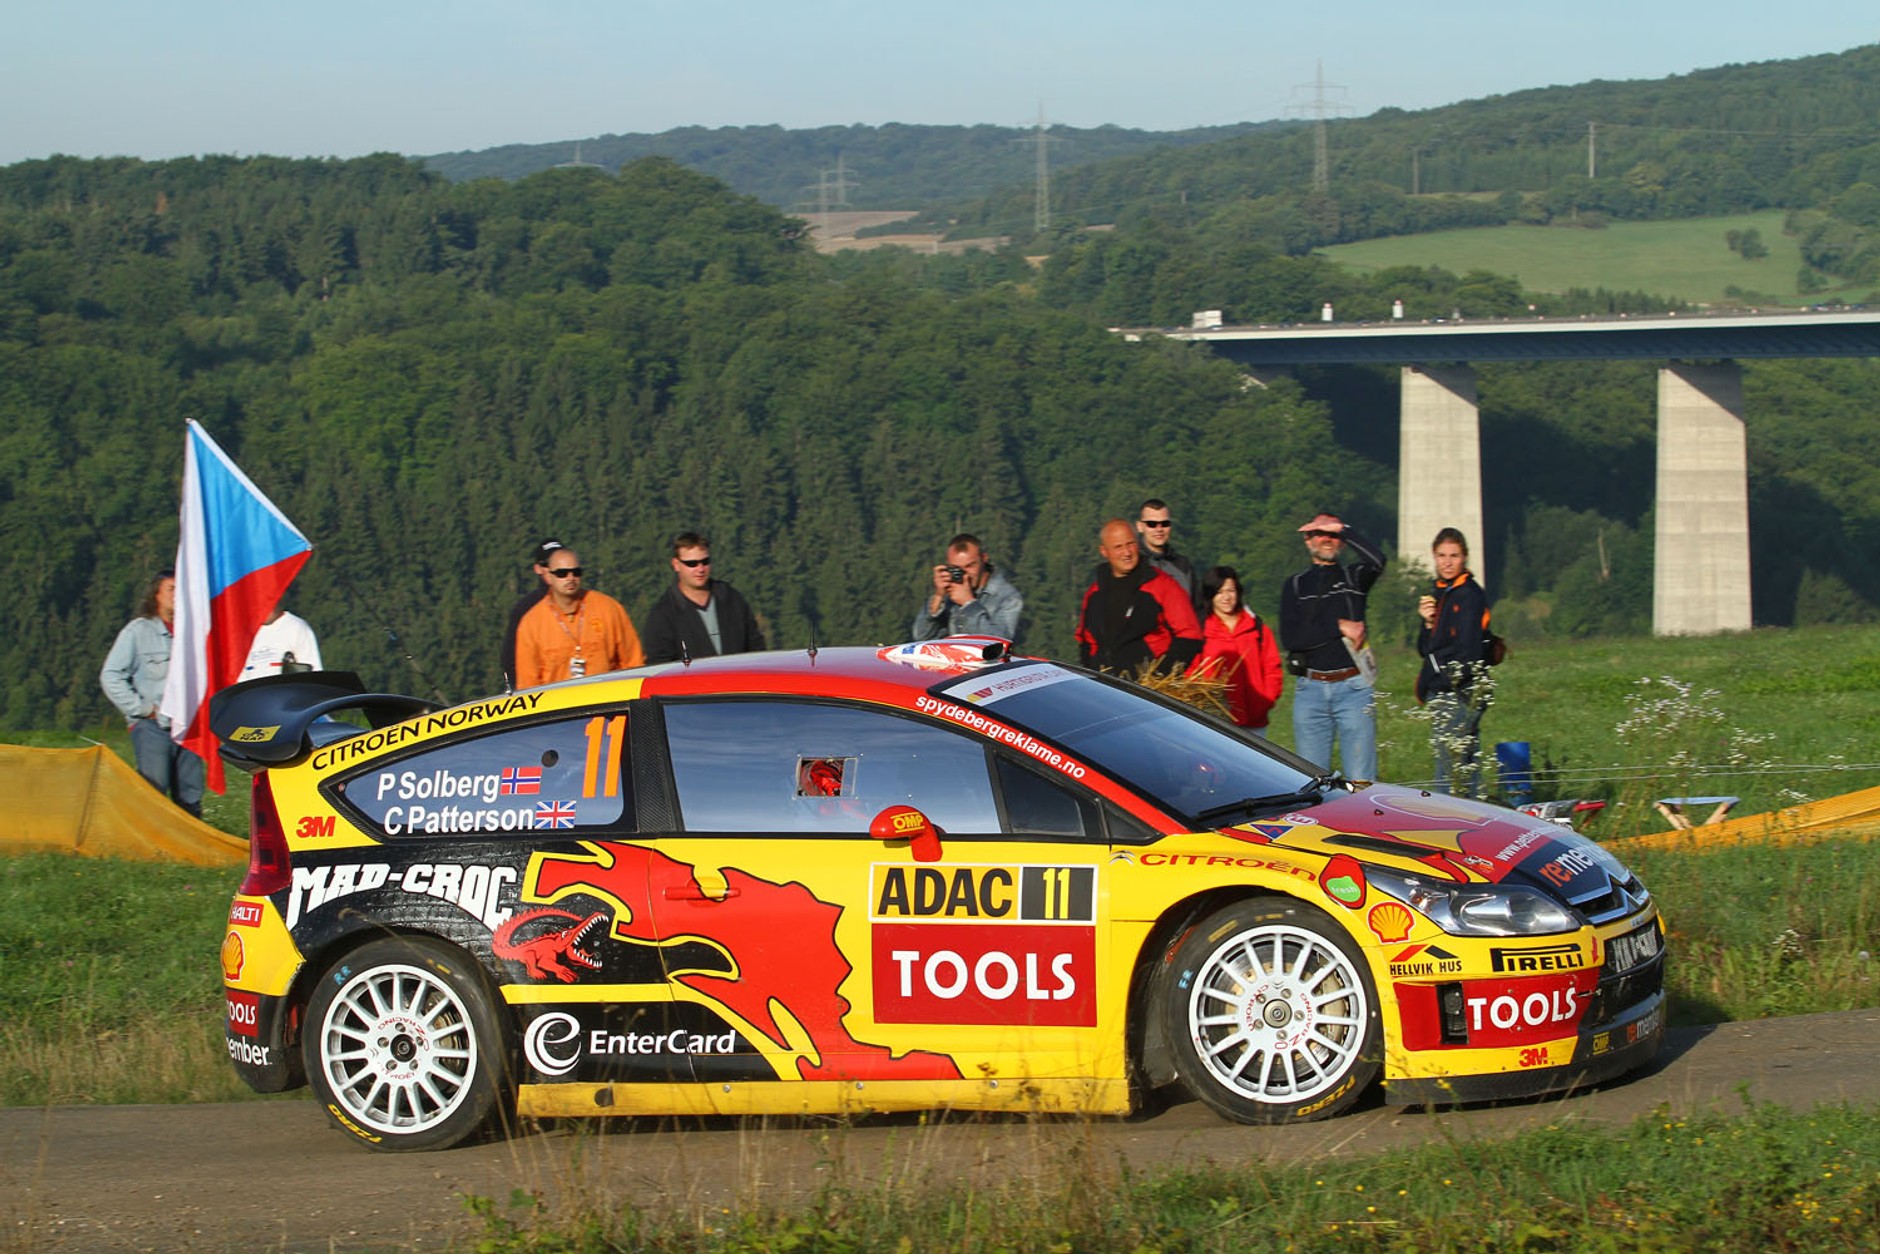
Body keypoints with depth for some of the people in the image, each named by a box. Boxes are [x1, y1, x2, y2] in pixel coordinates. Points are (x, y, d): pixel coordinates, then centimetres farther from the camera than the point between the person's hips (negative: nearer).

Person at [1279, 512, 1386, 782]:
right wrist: (1339, 627, -6)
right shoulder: (1296, 585, 13)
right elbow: (1290, 637, 0)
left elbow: (1376, 561, -13)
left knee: (1360, 779, -6)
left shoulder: (1354, 577, 11)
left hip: (1353, 688, -1)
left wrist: (1342, 529, -7)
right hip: (1310, 689, 2)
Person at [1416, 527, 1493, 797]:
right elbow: (1425, 649, 16)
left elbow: (1469, 651, -15)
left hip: (1460, 694, -9)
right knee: (1466, 772, 10)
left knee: (1449, 772, -13)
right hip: (1440, 694, 9)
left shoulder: (1470, 595, -8)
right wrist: (1428, 622, 0)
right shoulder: (1438, 594, 17)